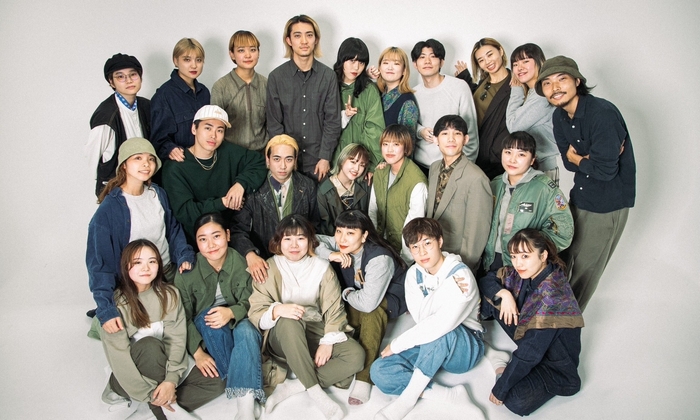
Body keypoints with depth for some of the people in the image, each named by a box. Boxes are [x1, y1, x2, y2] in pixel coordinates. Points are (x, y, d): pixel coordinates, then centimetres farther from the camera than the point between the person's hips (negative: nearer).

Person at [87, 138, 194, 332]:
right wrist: (106, 310, -30)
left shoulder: (158, 193, -2)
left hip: (169, 273, 6)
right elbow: (99, 262, -21)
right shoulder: (109, 208, -19)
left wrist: (185, 256, -9)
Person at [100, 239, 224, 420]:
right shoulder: (115, 303, -17)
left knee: (215, 384, -10)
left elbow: (177, 339, -12)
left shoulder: (169, 294, -5)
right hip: (127, 378, -4)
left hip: (161, 370, 5)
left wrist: (171, 380, -26)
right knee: (150, 345, -34)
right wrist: (150, 394, -23)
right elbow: (118, 357, -21)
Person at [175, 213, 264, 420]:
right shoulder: (187, 272, -12)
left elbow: (251, 303, -12)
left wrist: (231, 312, -34)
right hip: (206, 335, 1)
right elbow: (184, 318, -10)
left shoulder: (242, 263, -11)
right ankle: (246, 381, -26)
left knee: (246, 330, -34)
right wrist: (197, 352, -21)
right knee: (208, 316, -33)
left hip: (238, 324, 0)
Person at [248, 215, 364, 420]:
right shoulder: (269, 269, -4)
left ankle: (293, 387, -23)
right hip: (283, 337, -2)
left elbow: (334, 309, -3)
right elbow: (255, 313, -11)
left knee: (356, 355, -22)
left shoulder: (322, 268, 0)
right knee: (289, 322, -38)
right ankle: (316, 392, -31)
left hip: (315, 333, 3)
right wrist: (277, 310, -32)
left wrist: (328, 342, -18)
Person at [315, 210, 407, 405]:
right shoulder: (341, 246, -17)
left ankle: (364, 378, -32)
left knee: (372, 311, -39)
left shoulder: (380, 259, -35)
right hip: (354, 303, 6)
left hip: (387, 300, -6)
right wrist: (330, 255, -33)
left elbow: (368, 303, -44)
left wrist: (347, 293, -22)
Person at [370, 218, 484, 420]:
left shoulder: (460, 274, -19)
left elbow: (443, 324, -31)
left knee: (441, 331, -38)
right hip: (429, 346, 5)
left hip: (465, 349, -5)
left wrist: (397, 345, -23)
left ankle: (407, 398, -25)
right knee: (379, 372, -17)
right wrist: (447, 288, -30)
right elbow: (419, 317, -15)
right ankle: (451, 395, -23)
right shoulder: (414, 274, -1)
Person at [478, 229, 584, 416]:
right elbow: (487, 281, 1)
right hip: (530, 339, 7)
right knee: (491, 297, -6)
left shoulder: (552, 295, -33)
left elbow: (529, 353, -30)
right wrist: (503, 294, -22)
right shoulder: (524, 273, -12)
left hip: (556, 363, -7)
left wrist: (500, 389, -22)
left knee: (517, 401, -31)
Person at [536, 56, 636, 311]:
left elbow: (606, 169, -27)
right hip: (578, 197, 7)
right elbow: (569, 161, 2)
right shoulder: (559, 116, 0)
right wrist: (590, 158, -18)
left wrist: (578, 159, -8)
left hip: (607, 204, -7)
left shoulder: (603, 113, -25)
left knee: (585, 268, 9)